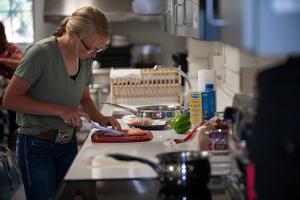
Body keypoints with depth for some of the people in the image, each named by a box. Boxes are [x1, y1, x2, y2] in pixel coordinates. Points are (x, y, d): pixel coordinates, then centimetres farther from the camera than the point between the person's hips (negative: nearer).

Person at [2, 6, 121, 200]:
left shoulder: (86, 58, 2)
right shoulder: (41, 52, -18)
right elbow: (10, 99, -19)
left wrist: (100, 118, -4)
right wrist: (59, 110, -24)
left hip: (68, 143, 6)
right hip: (37, 146, -6)